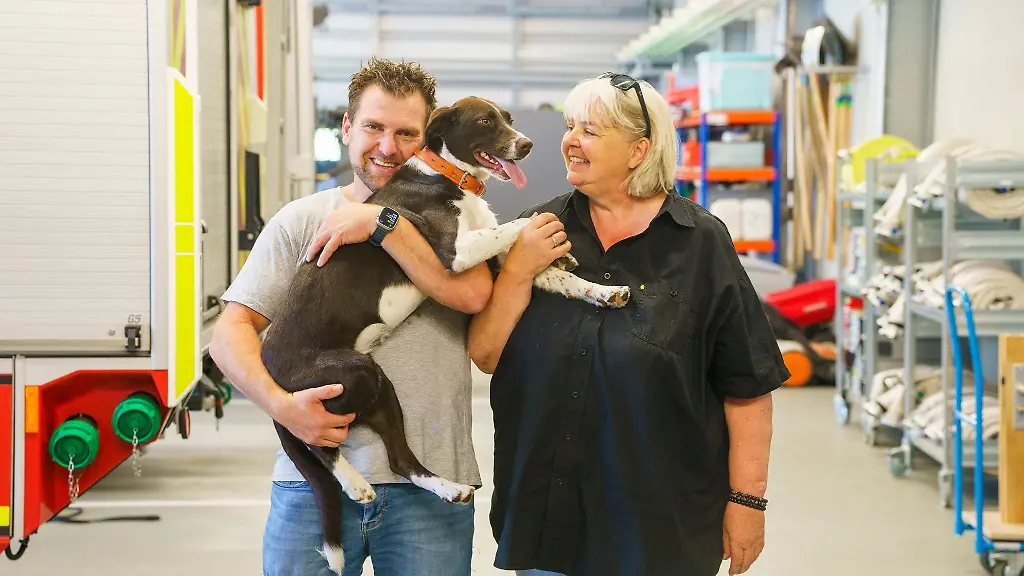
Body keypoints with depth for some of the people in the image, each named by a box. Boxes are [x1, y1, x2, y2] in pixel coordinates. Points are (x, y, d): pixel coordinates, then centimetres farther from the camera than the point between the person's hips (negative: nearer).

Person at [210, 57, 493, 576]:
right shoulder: (301, 219, 9)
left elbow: (473, 294, -14)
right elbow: (231, 332, 3)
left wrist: (381, 221, -13)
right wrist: (280, 404, -14)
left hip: (428, 483, 0)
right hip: (313, 478, 1)